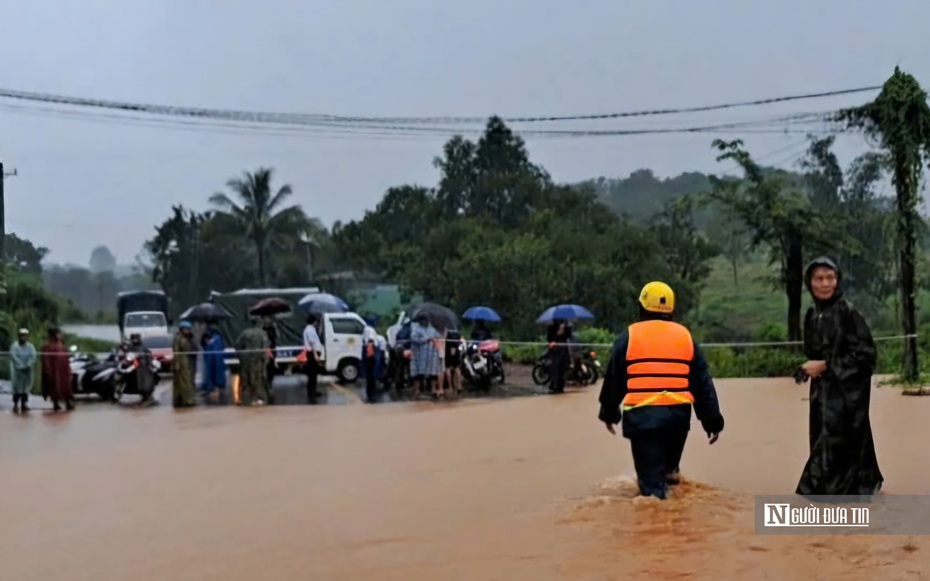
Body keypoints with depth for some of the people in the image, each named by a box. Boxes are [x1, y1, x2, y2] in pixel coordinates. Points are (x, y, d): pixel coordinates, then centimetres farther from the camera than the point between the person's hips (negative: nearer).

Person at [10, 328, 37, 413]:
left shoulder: (30, 346, 5)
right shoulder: (14, 346, -5)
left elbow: (33, 356, -6)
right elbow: (13, 357, -15)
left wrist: (28, 366, -20)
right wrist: (21, 366, -20)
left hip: (27, 370, 3)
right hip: (17, 370, -3)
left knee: (26, 387, 5)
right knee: (17, 387, -6)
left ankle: (24, 404, 10)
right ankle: (16, 404, -3)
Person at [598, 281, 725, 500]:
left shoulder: (628, 337, 2)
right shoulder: (685, 336, 9)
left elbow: (614, 380, 7)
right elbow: (702, 383, 8)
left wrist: (609, 413, 21)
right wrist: (713, 421, 11)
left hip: (641, 415, -3)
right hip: (678, 414, 3)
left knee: (652, 477, -2)